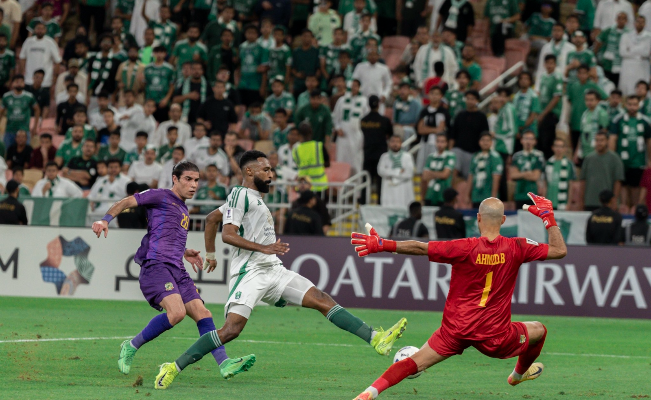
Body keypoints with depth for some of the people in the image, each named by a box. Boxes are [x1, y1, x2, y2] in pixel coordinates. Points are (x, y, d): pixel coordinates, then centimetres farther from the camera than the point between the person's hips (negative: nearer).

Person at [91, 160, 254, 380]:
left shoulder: (183, 209, 27)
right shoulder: (161, 197, 3)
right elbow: (125, 203, 0)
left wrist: (185, 253, 31)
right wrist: (105, 220, -16)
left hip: (177, 271, 9)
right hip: (155, 265, -9)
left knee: (202, 313, -4)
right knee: (177, 312, -26)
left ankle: (224, 363, -9)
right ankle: (131, 347, -11)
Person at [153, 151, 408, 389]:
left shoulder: (253, 197, 23)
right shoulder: (240, 195, -5)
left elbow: (212, 218, 31)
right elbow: (228, 234, -16)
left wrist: (210, 254, 35)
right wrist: (263, 248, -23)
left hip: (273, 271, 9)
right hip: (250, 272, -9)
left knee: (322, 300, -1)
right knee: (231, 329, -21)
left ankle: (375, 339, -7)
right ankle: (174, 368, -14)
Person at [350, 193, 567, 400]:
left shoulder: (465, 248, -13)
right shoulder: (516, 248, -9)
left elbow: (419, 247, -18)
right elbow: (559, 250, 0)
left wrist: (382, 244, -15)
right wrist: (548, 215, 8)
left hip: (455, 330, 0)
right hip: (494, 336, 0)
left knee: (414, 363, 5)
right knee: (539, 331, 28)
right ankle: (519, 374, 54)